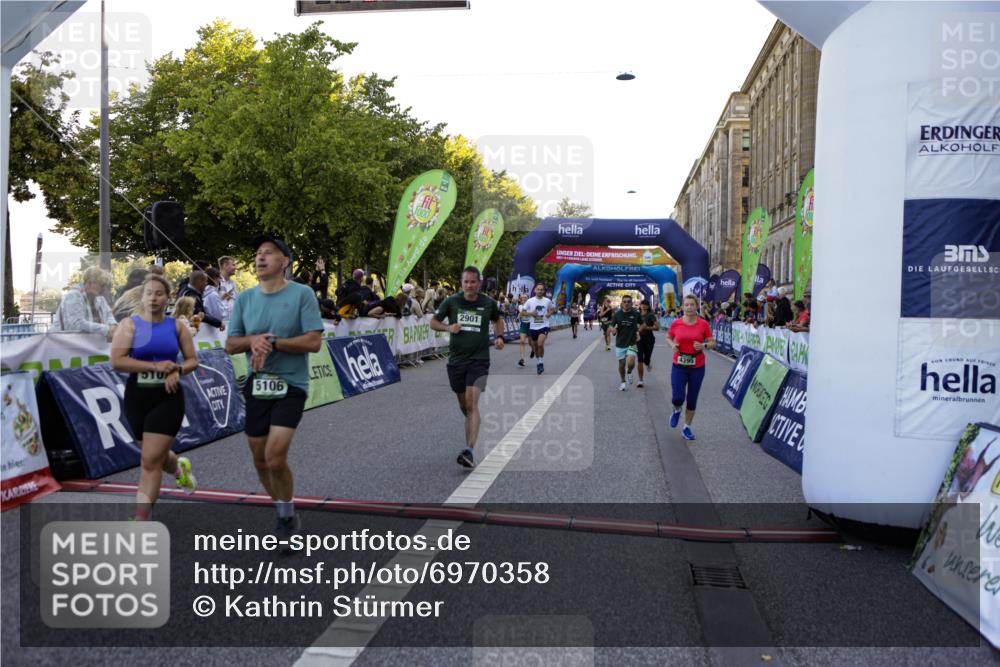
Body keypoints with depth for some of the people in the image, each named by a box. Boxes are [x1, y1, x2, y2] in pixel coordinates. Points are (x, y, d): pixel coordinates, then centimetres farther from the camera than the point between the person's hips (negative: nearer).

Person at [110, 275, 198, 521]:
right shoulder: (129, 324, -3)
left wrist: (177, 370, -13)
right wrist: (154, 366, -20)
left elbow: (193, 360, 8)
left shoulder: (176, 326, 2)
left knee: (151, 461, -6)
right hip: (137, 397, 2)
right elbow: (116, 361, -12)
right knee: (155, 455, 17)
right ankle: (180, 467, 52)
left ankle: (141, 520, 0)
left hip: (168, 398, -1)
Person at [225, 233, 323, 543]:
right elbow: (231, 345, 7)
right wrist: (253, 340, -13)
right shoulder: (244, 298, 6)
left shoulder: (302, 294, -7)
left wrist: (273, 342, -19)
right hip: (256, 385, 5)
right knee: (260, 460, 12)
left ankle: (289, 516, 10)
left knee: (275, 457, -15)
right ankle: (279, 509, 35)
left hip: (291, 385, -5)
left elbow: (314, 342, -13)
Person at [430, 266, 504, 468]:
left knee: (472, 403, -17)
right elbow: (433, 322, 8)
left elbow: (498, 319, 22)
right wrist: (448, 327, -11)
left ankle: (469, 451, -22)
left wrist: (499, 336, 5)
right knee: (463, 405, 13)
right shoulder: (451, 302, -1)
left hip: (479, 360, -2)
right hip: (456, 360, 2)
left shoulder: (488, 303, 1)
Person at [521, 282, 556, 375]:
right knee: (535, 347, 13)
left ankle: (541, 363, -4)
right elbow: (522, 312, 2)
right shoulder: (530, 301, -3)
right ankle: (538, 363, 33)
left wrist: (549, 313, -4)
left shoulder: (548, 301, -2)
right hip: (533, 327, 2)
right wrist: (530, 313, -15)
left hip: (544, 326, -2)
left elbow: (553, 308, 17)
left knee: (540, 344, -22)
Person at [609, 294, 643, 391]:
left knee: (630, 363, -20)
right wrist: (613, 330, -24)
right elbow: (612, 329, -1)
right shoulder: (617, 314, -3)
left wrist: (638, 332, -4)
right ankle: (623, 382, 32)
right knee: (621, 364, 9)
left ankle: (629, 373, 14)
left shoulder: (636, 314, -4)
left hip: (632, 343, -2)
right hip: (620, 344, 2)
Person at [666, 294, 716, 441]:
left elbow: (712, 343, 3)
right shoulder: (675, 323, -3)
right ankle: (676, 411, 26)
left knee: (692, 399, 8)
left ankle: (687, 427, 26)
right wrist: (672, 345, -8)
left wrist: (703, 345, -17)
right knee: (678, 397, -11)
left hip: (697, 367, 0)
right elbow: (668, 338, 13)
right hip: (679, 365, 0)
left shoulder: (703, 324, -4)